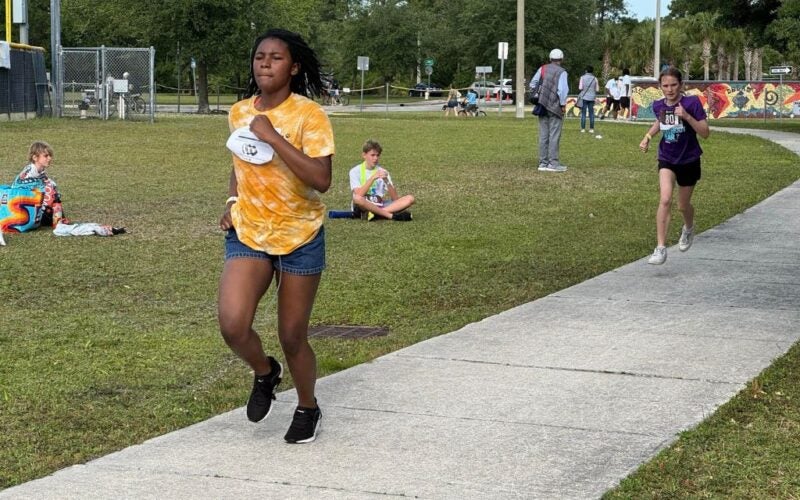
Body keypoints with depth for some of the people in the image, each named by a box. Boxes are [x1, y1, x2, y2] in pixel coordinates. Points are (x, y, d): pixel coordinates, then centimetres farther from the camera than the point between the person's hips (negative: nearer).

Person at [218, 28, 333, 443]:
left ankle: (307, 409, 34)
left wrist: (273, 137, -29)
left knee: (292, 338, 6)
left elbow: (321, 180, -26)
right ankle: (264, 373, 16)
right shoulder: (239, 113, 2)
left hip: (300, 238, -3)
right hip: (247, 234, 3)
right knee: (233, 327, -18)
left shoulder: (308, 114, -15)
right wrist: (233, 202, 4)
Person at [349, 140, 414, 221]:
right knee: (357, 198, -39)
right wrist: (373, 178, -24)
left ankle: (376, 214, -27)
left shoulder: (383, 171, 9)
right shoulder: (355, 171, -1)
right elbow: (359, 195, -18)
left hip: (381, 208, 4)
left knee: (410, 198, -14)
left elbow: (395, 198, -1)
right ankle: (392, 216, -30)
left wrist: (387, 181, -16)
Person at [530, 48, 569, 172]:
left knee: (543, 135, 8)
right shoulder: (561, 72, -8)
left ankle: (543, 163, 10)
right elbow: (562, 89, -17)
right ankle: (553, 163, -4)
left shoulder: (542, 69, 7)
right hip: (555, 107, -5)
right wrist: (563, 104, -7)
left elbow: (532, 84, 11)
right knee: (554, 135, -2)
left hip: (542, 106, 5)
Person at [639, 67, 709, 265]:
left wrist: (686, 116, -31)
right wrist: (648, 137, 4)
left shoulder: (692, 103, -17)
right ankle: (661, 248, -20)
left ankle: (689, 228, 50)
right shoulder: (658, 105, -5)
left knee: (683, 205, 13)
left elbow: (705, 133, -19)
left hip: (688, 161, -2)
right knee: (665, 200, -20)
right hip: (667, 160, 2)